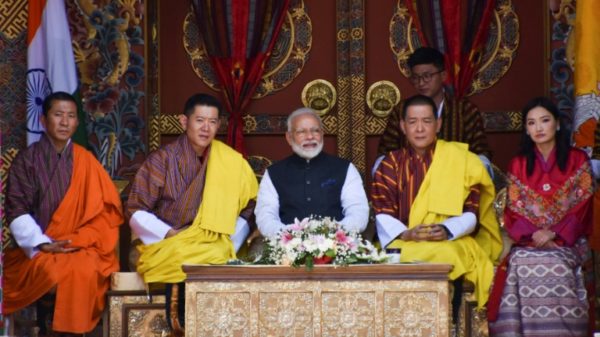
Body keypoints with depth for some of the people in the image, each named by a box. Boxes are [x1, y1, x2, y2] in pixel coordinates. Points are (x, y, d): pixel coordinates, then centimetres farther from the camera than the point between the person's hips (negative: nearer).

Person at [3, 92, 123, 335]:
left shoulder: (85, 160, 7)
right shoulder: (26, 160, 4)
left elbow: (106, 210, 4)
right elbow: (17, 211, -2)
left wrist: (77, 241, -10)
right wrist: (42, 244, -15)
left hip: (80, 247, 1)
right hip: (37, 249, -1)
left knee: (85, 270, -32)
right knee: (52, 272, -33)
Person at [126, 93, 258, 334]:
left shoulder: (231, 162, 6)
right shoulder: (162, 160, 0)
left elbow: (246, 210, 11)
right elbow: (136, 212, 0)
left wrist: (230, 244, -5)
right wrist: (170, 234, -13)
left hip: (214, 249, 2)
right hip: (165, 248, -2)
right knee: (185, 265, -32)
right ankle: (182, 328, -16)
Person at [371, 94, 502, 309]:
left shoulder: (460, 159, 10)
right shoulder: (390, 165, 15)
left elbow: (471, 213, 2)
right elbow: (383, 215, 3)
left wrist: (446, 230, -18)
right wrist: (404, 233, -18)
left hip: (450, 243, -1)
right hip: (401, 244, 1)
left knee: (443, 257, -36)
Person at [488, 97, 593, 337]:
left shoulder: (577, 160, 10)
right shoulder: (518, 165, 16)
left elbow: (581, 205, 1)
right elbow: (513, 210, 8)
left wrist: (554, 234, -15)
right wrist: (532, 234, -12)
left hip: (566, 241, -1)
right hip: (527, 242, 1)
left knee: (556, 265, -34)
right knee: (522, 264, -32)